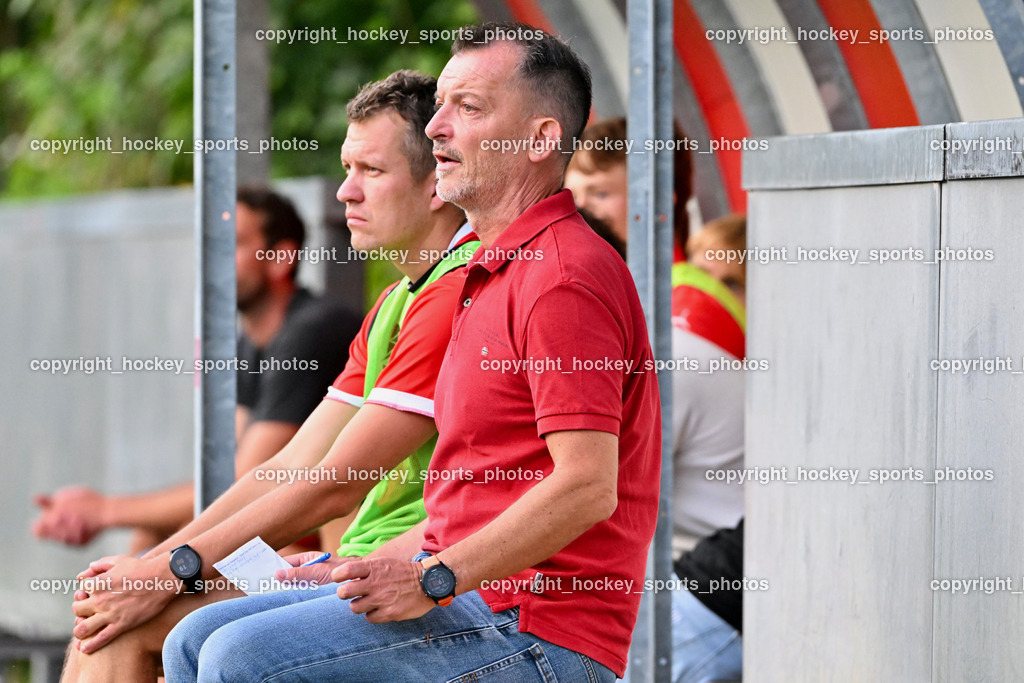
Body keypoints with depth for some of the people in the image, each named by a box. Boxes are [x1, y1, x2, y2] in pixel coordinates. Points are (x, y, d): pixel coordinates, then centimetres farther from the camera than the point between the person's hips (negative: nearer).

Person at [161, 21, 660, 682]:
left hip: (532, 629, -11)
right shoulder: (495, 271, 22)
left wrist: (434, 581, -20)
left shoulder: (564, 279, -14)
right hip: (475, 596, 11)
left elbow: (587, 486, -23)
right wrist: (374, 564, 17)